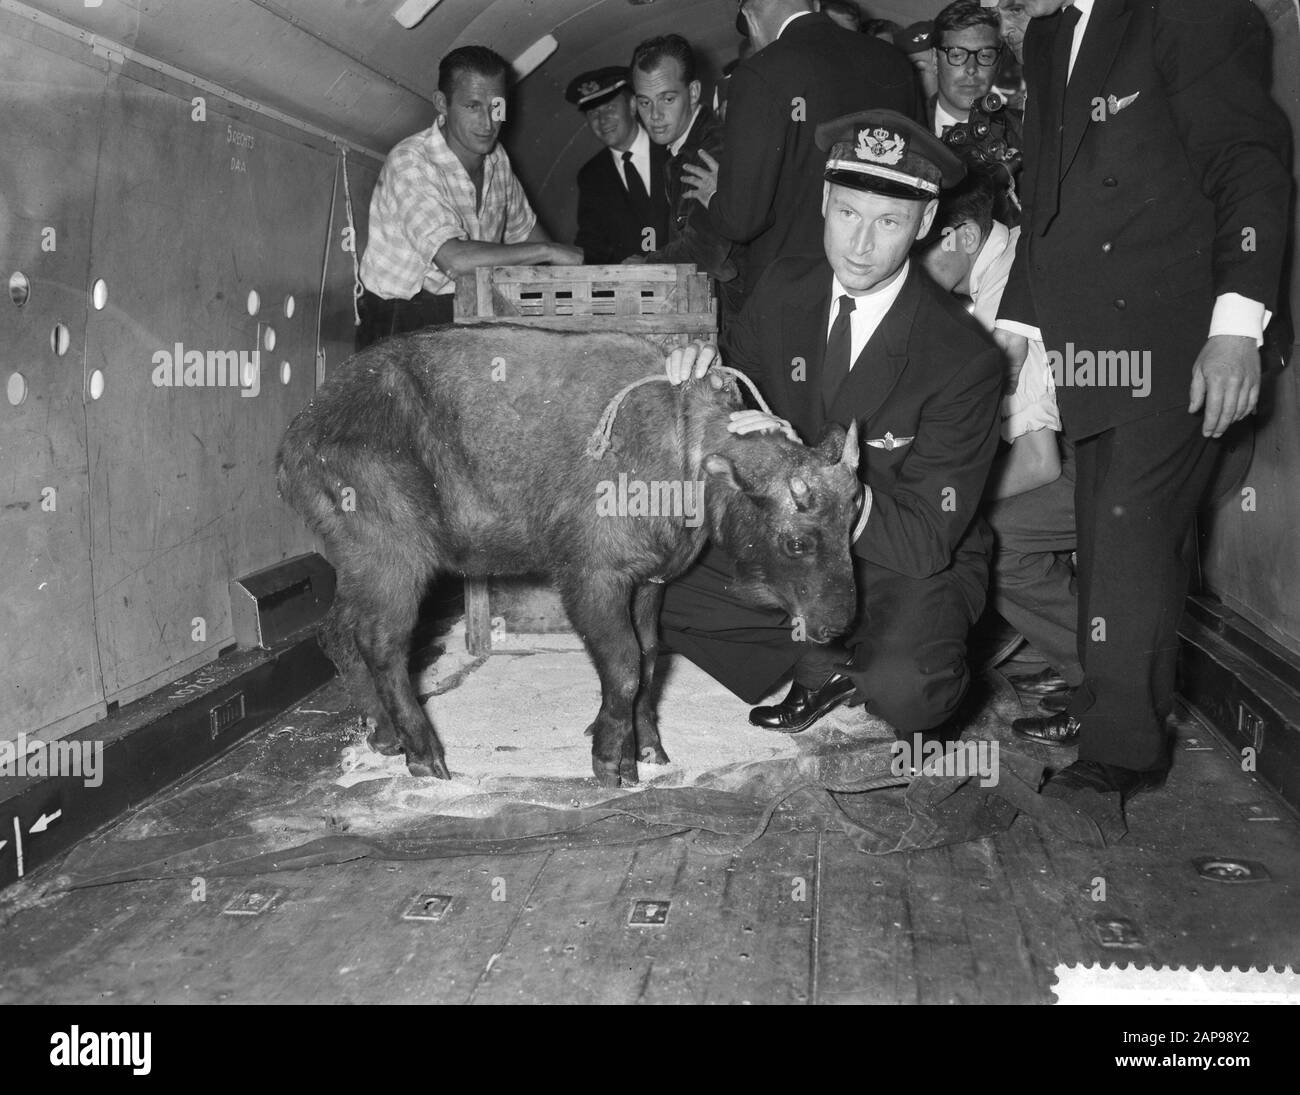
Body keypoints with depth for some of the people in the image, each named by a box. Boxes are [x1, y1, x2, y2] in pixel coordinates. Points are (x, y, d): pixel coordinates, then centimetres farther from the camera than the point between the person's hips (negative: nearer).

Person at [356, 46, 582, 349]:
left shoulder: (497, 158, 3)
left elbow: (522, 228, 21)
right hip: (401, 321, -7)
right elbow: (454, 258, -33)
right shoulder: (410, 162, -20)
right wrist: (548, 251, -24)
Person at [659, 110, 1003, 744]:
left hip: (908, 567, -5)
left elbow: (925, 540, -24)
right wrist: (702, 373, -17)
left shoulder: (965, 360, -22)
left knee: (904, 689, -36)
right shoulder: (784, 287, -6)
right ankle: (824, 662, 1)